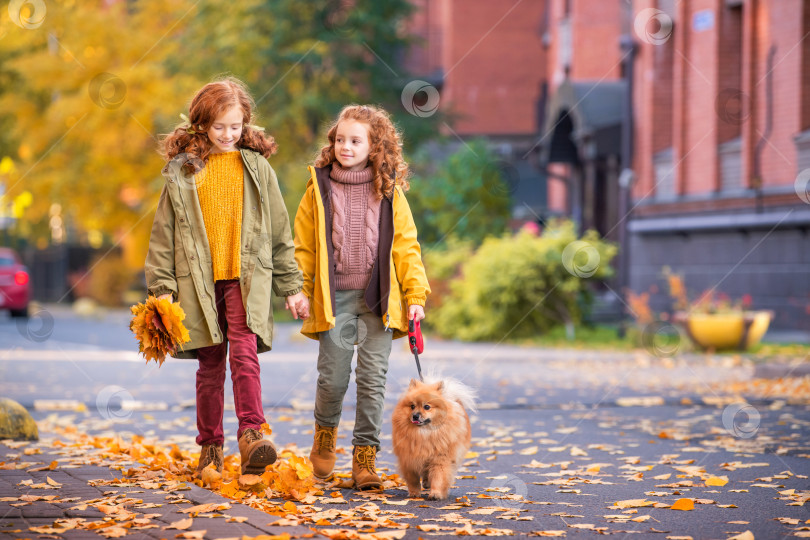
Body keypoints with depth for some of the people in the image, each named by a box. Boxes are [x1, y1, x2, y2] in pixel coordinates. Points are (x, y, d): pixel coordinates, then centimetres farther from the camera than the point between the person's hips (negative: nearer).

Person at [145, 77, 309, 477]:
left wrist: (291, 287, 11)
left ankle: (251, 436, -24)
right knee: (210, 365, 6)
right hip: (199, 281, 1)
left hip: (247, 279, -1)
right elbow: (164, 233, 7)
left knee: (244, 354, -18)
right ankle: (210, 447, 16)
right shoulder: (183, 171, 5)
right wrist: (162, 287, 0)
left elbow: (279, 231, 12)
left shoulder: (256, 167, 7)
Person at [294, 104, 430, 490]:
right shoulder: (319, 189, 5)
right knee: (333, 377, 0)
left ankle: (365, 457, 5)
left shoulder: (390, 192, 5)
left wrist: (416, 295, -2)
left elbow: (405, 246, 5)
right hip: (334, 297, 0)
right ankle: (325, 433, 29)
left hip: (377, 299, 0)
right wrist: (298, 291, 1)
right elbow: (303, 246, 8)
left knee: (373, 377, -2)